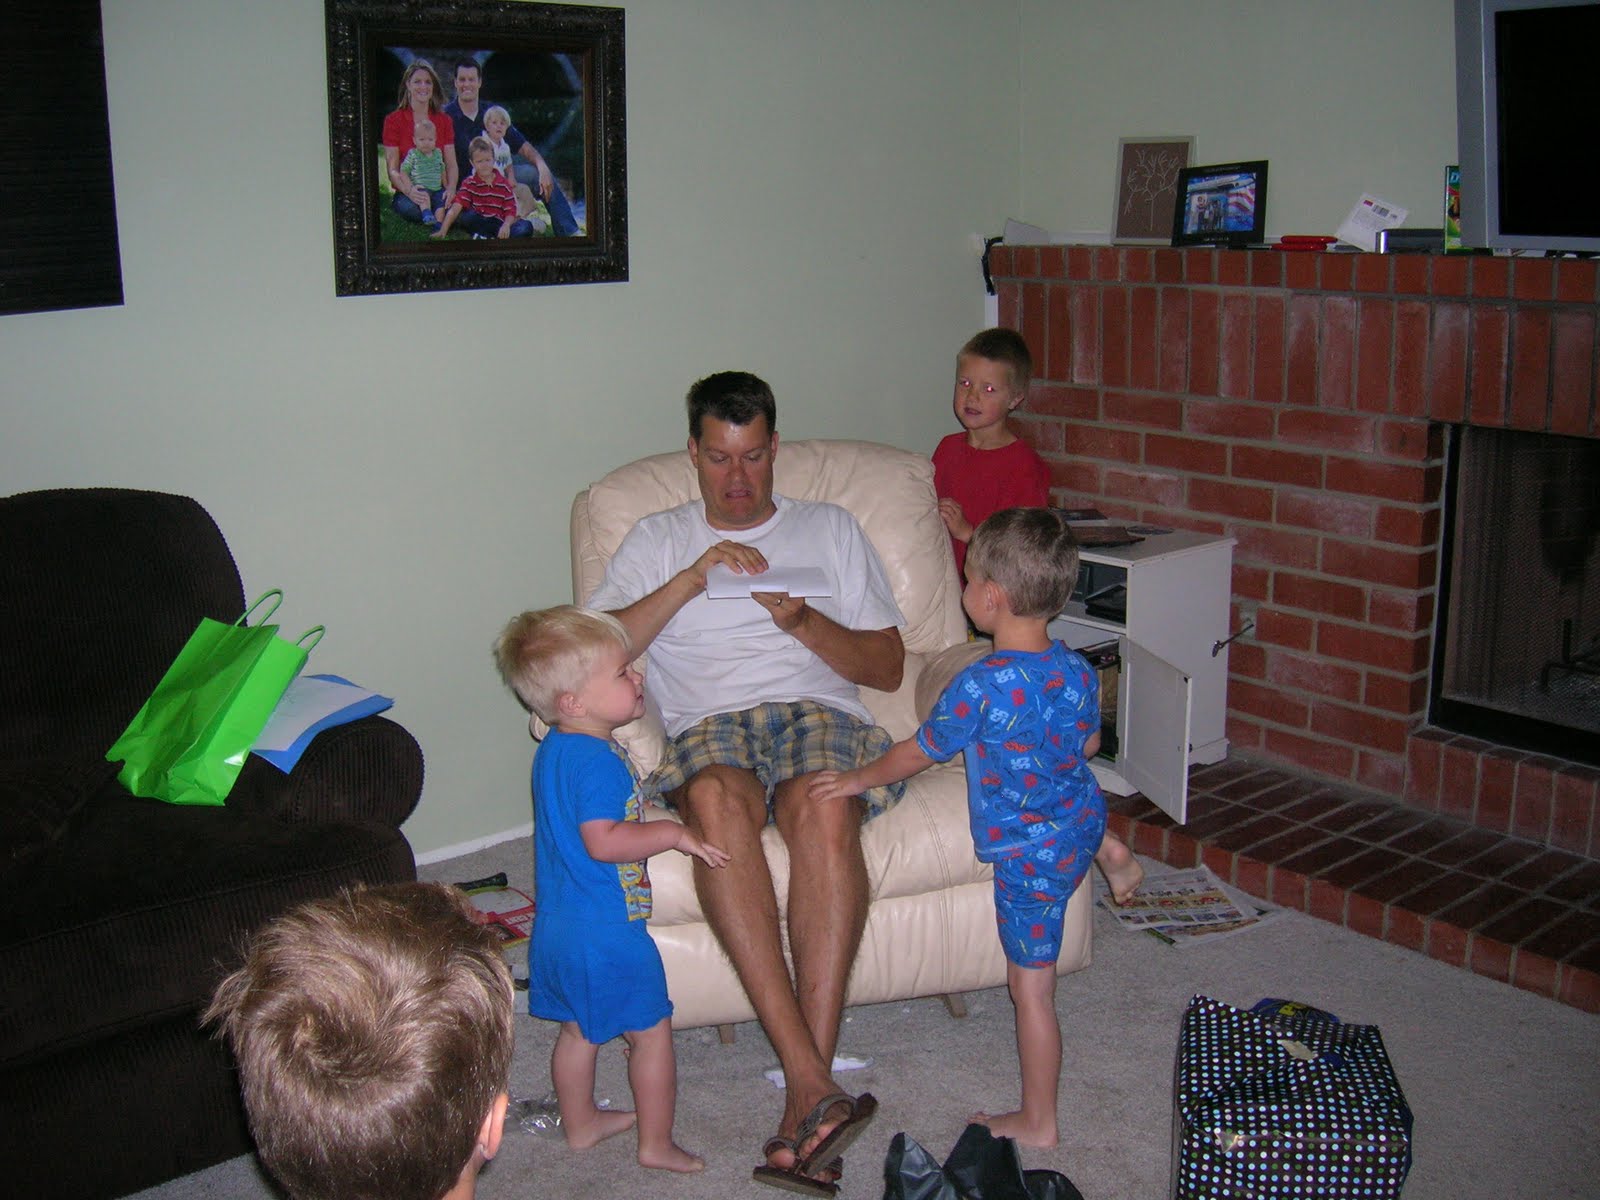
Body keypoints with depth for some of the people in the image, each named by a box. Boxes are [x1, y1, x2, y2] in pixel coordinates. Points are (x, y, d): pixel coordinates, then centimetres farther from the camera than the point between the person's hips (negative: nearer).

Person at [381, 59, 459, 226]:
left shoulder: (444, 119, 14)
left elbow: (451, 164, 7)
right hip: (406, 194, -2)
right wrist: (409, 191, -24)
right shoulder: (393, 120, 4)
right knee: (412, 208, -39)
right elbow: (392, 169, -3)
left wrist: (451, 188, -16)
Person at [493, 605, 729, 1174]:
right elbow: (604, 841, -32)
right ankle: (657, 1144, 18)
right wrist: (674, 833, -24)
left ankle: (580, 1124, 39)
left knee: (578, 1031, 23)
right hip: (606, 931, -9)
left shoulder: (553, 749, 5)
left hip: (556, 928, 9)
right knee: (652, 1032, 8)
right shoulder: (597, 760, -26)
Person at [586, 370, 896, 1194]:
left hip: (820, 711, 1)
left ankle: (804, 1100, -38)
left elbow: (887, 667, 17)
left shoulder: (830, 528, 23)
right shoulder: (658, 540, 22)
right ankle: (814, 1084, -41)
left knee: (824, 810, -37)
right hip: (711, 726, 0)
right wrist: (690, 582, -4)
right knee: (715, 799, -39)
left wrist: (803, 622, -2)